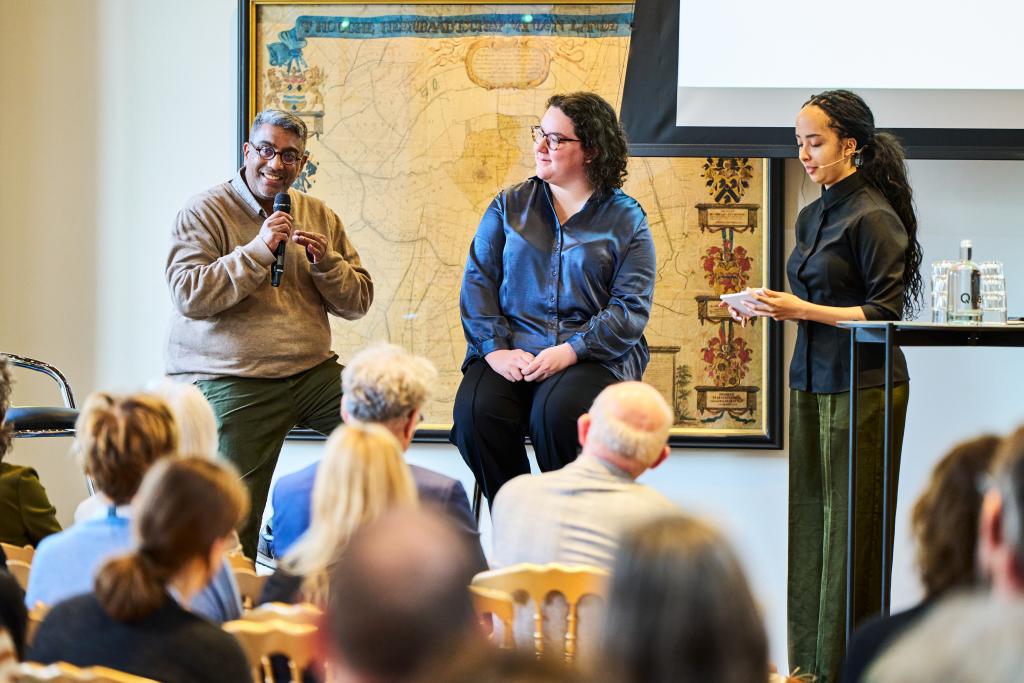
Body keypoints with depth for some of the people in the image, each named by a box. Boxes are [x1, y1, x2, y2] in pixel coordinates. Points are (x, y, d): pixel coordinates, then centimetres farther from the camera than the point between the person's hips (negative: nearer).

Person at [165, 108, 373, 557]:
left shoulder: (320, 217, 13)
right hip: (230, 381, -4)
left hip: (312, 370, 5)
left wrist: (325, 262, -8)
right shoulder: (204, 213, -2)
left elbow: (358, 303, 12)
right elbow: (187, 296, -16)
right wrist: (258, 250, -19)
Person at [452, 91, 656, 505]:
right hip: (510, 350, 3)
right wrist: (495, 349, -10)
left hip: (592, 356, -2)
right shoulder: (509, 207, 15)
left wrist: (569, 352, -16)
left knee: (557, 412, -35)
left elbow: (631, 308, -2)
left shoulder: (626, 219, 7)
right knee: (476, 410, -29)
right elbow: (477, 281, 7)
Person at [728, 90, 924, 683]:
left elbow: (885, 313, -14)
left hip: (863, 388, -8)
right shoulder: (813, 216, 14)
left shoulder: (874, 218, -11)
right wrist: (770, 306, 3)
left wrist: (801, 310, -18)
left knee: (851, 527, -3)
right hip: (811, 383, 8)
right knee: (809, 522, 9)